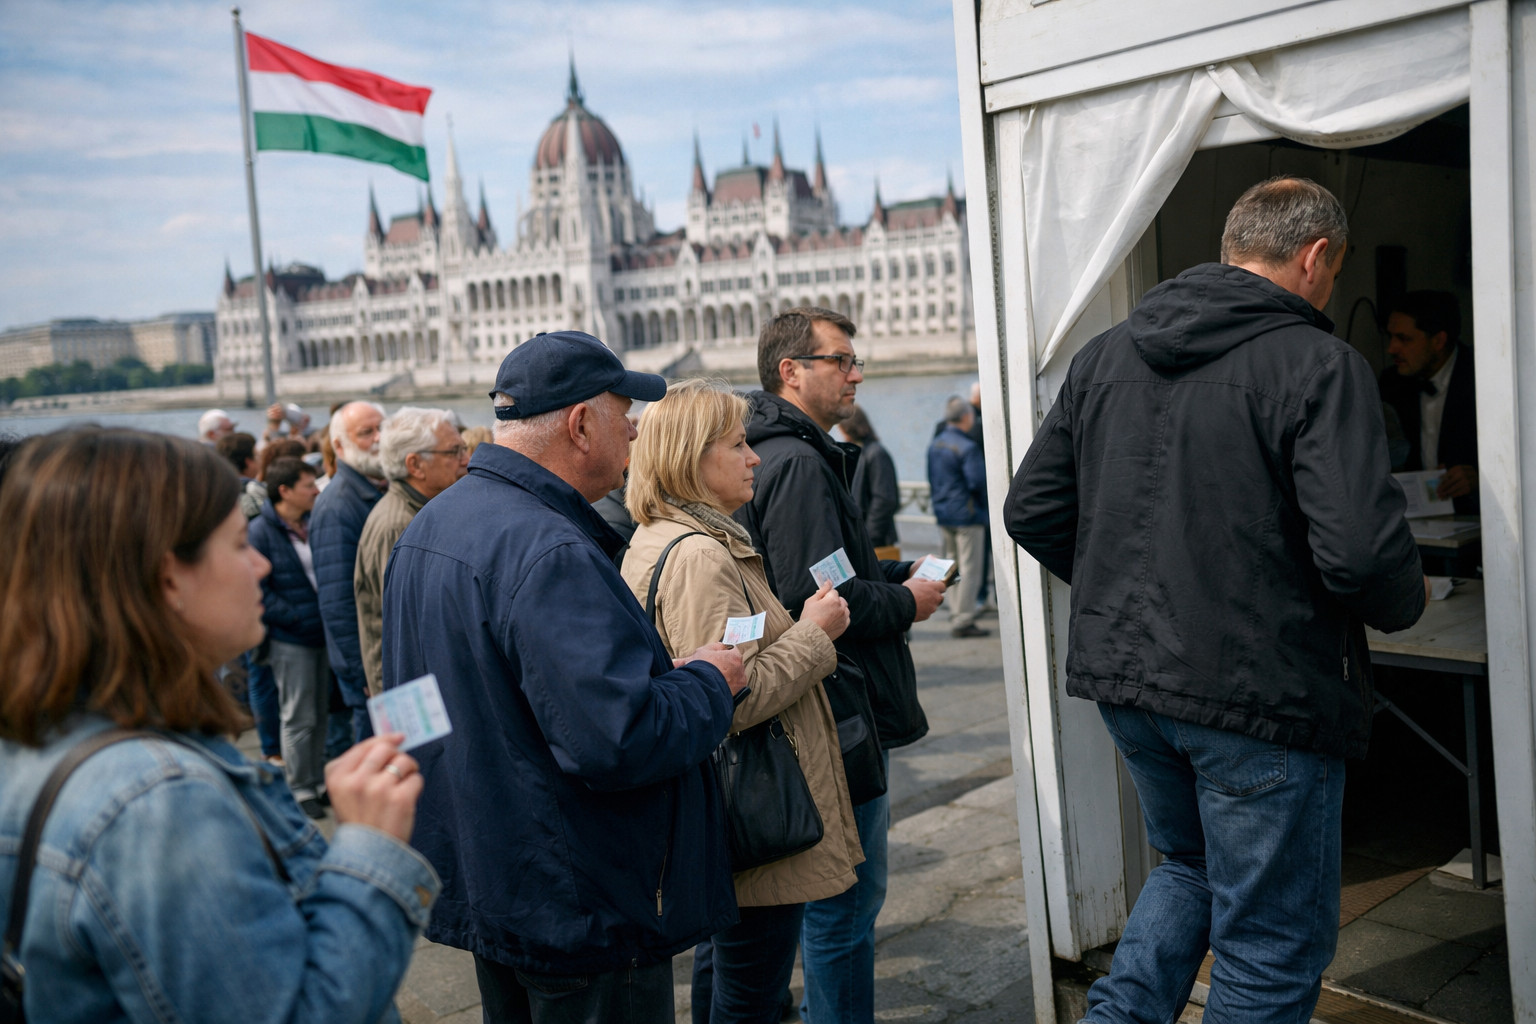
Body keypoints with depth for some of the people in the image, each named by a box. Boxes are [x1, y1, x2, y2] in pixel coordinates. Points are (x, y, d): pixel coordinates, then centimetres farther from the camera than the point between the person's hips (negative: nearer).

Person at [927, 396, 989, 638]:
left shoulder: (934, 445, 8)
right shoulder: (967, 447, -18)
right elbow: (978, 481, -21)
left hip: (943, 515, 8)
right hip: (967, 515, -8)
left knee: (953, 567, 17)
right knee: (969, 569, -2)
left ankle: (956, 615, 24)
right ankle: (962, 621, -2)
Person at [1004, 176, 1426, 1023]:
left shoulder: (1105, 354, 7)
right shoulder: (1317, 365, -13)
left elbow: (1032, 509, 7)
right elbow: (1361, 549, -22)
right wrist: (1401, 605, 1)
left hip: (1123, 674, 6)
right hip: (1260, 692, -6)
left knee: (1190, 865, 29)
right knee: (1272, 941, 11)